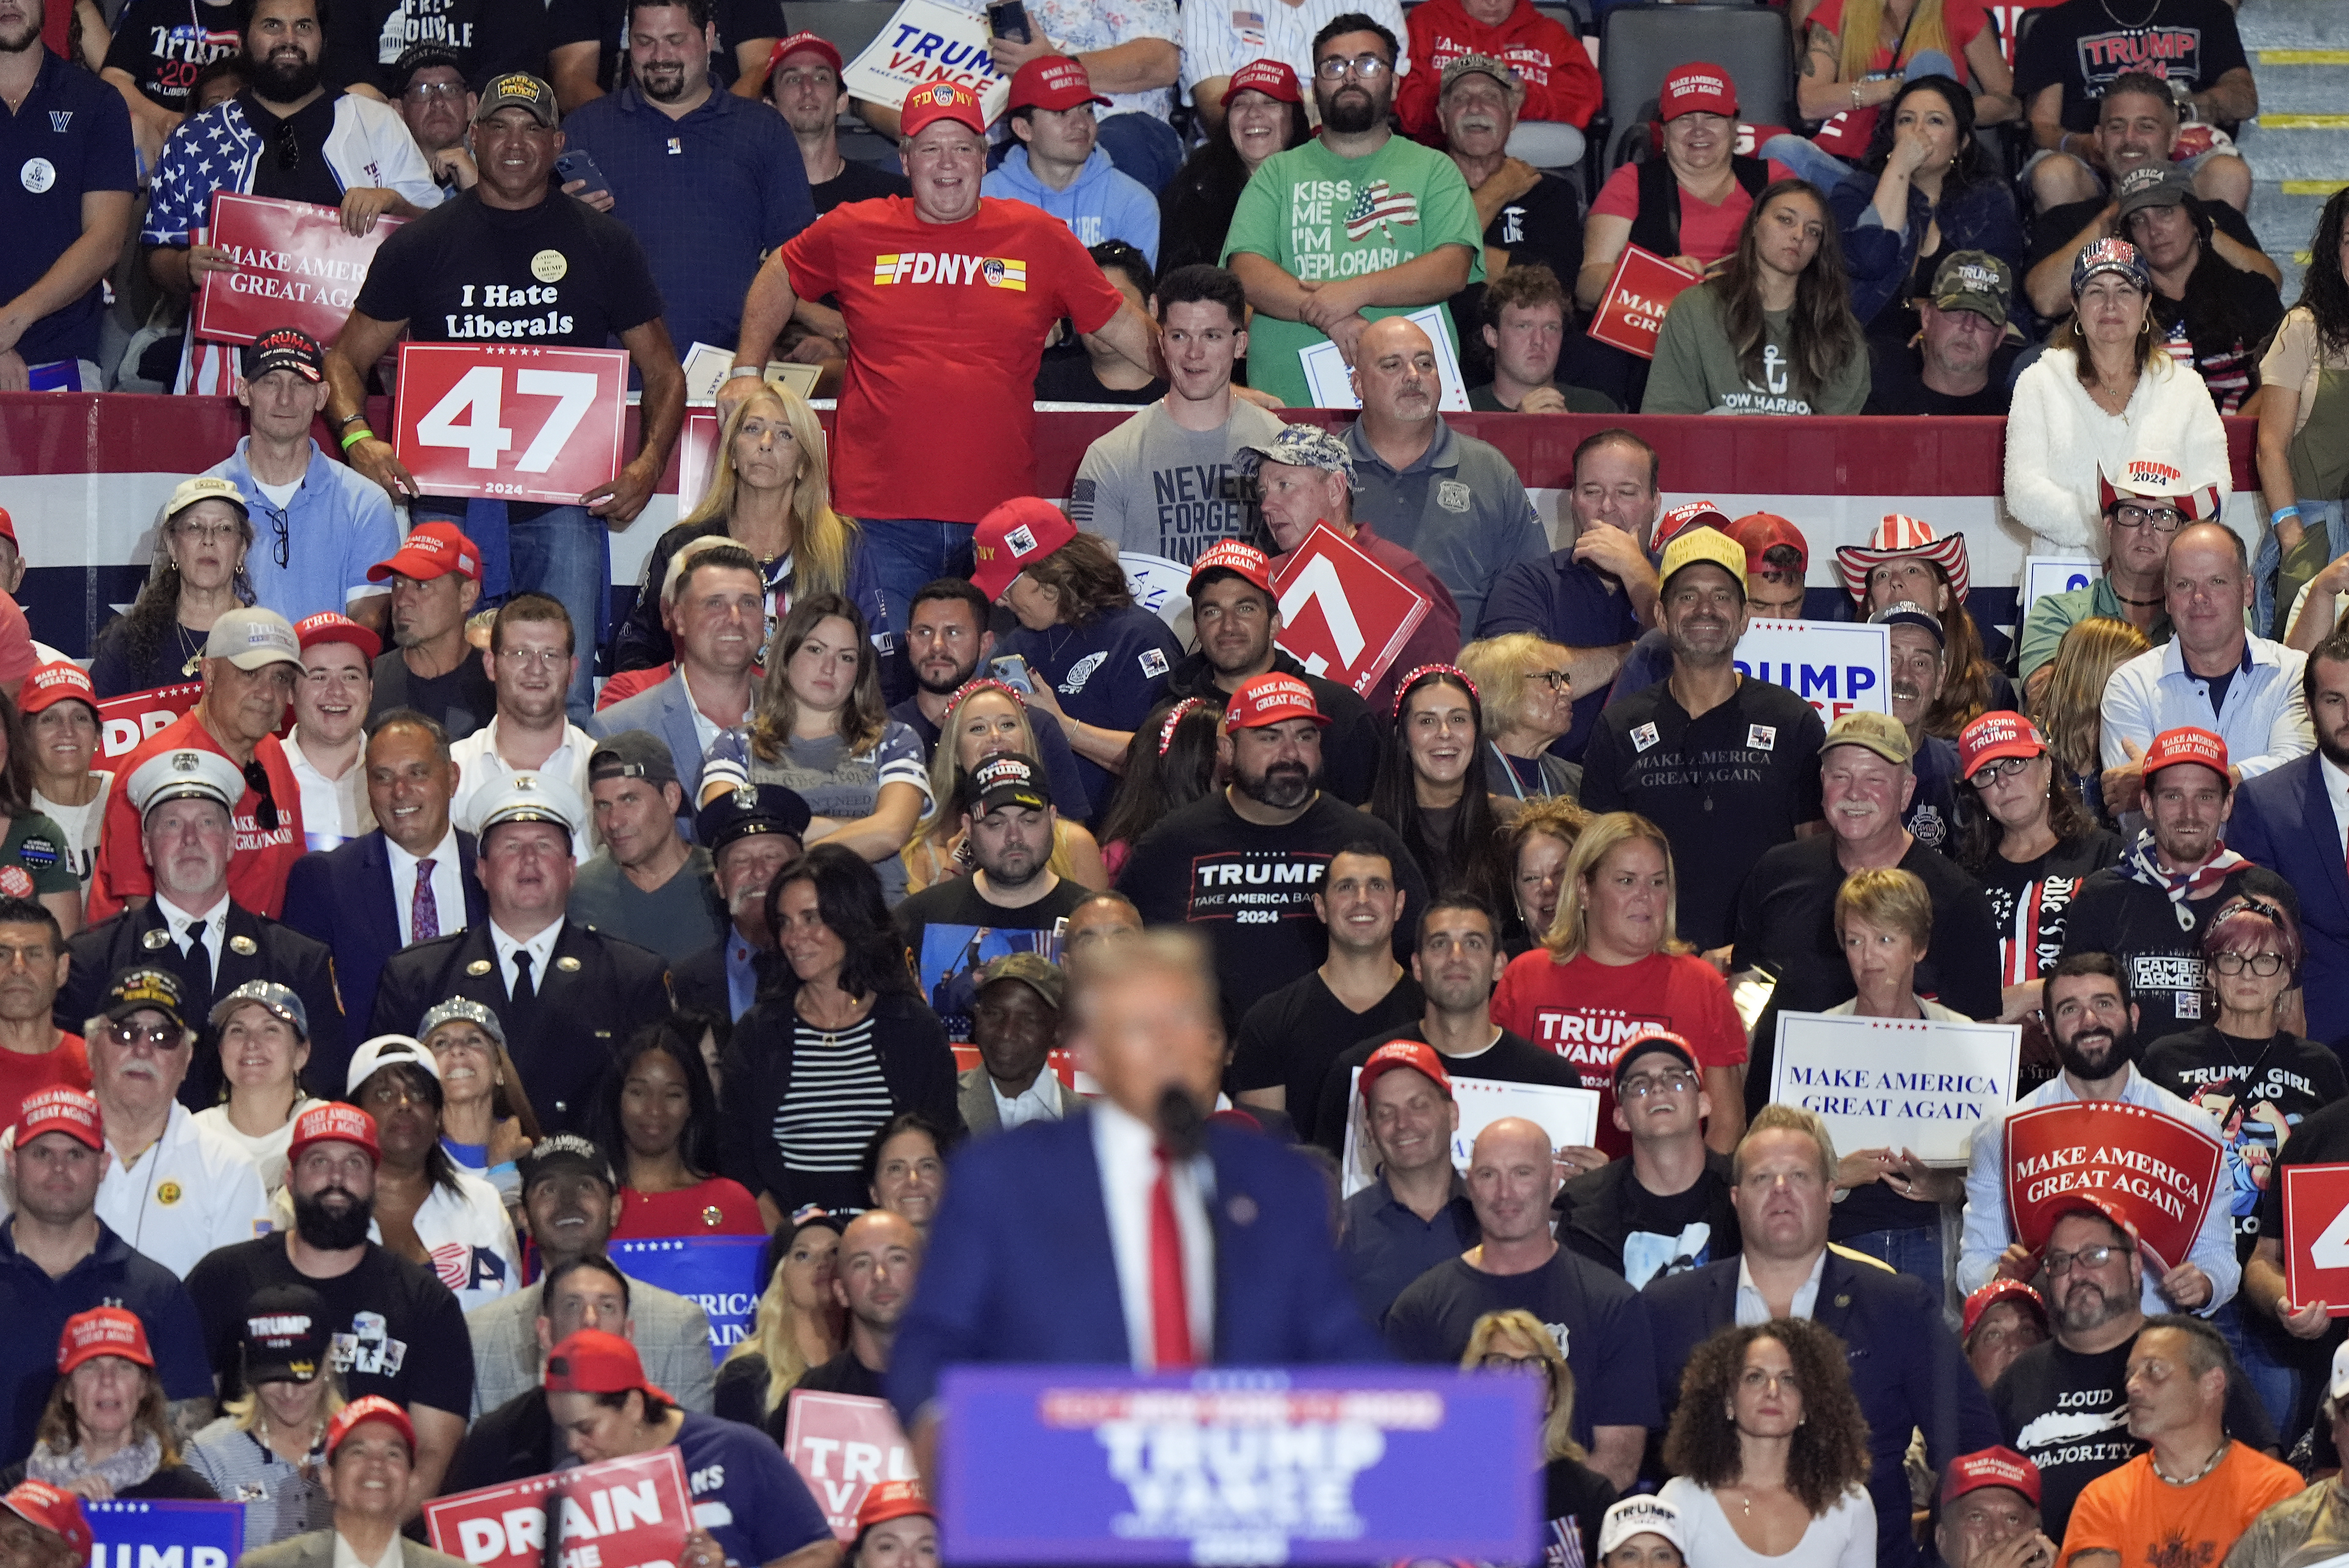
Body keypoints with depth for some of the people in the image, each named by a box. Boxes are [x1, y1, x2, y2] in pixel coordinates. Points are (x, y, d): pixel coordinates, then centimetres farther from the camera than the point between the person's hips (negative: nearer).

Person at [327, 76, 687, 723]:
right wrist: (357, 437, -8)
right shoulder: (421, 245, 10)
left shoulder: (604, 244, 10)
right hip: (446, 500, 1)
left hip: (566, 504, -1)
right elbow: (346, 358, 13)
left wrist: (649, 464, -4)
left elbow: (662, 371, 14)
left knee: (565, 701, -8)